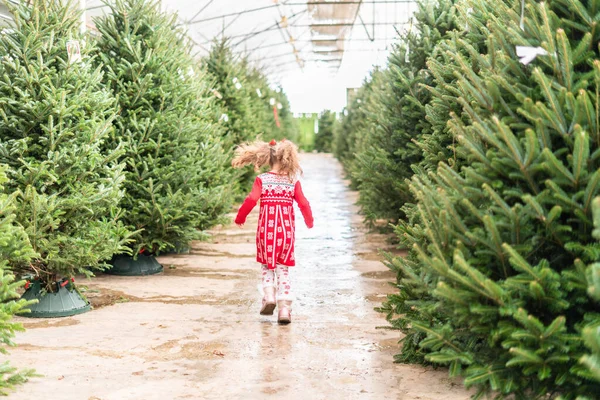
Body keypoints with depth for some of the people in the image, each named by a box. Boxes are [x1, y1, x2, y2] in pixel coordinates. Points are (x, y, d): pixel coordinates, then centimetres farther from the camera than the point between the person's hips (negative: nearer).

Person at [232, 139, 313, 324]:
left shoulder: (262, 179, -3)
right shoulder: (293, 181, 0)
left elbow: (251, 200, -11)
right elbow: (303, 203, -1)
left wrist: (239, 218, 3)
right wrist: (309, 222, 17)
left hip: (266, 228, -1)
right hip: (286, 229, 1)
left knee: (267, 265, 18)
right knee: (283, 269, 9)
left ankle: (269, 297, 0)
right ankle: (285, 307, -1)